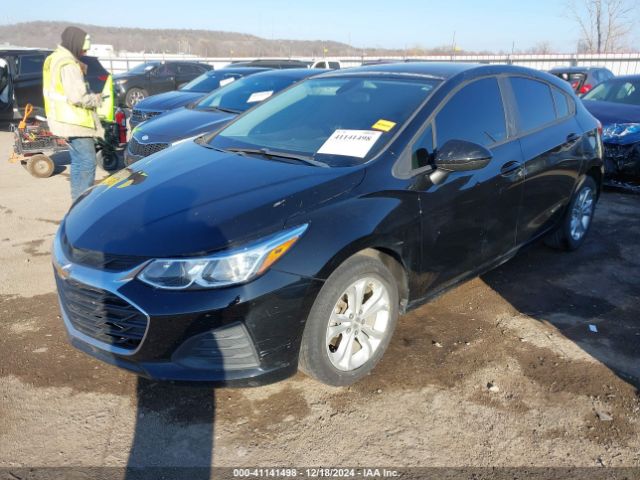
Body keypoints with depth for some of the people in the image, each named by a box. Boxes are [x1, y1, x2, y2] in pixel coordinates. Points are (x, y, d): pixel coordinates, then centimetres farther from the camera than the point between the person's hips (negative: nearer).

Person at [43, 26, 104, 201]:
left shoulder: (53, 59, 14)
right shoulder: (68, 64, -18)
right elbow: (77, 97, -25)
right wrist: (97, 99, -8)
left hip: (63, 119, 10)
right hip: (74, 121, -10)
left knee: (78, 163, 17)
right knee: (87, 163, -6)